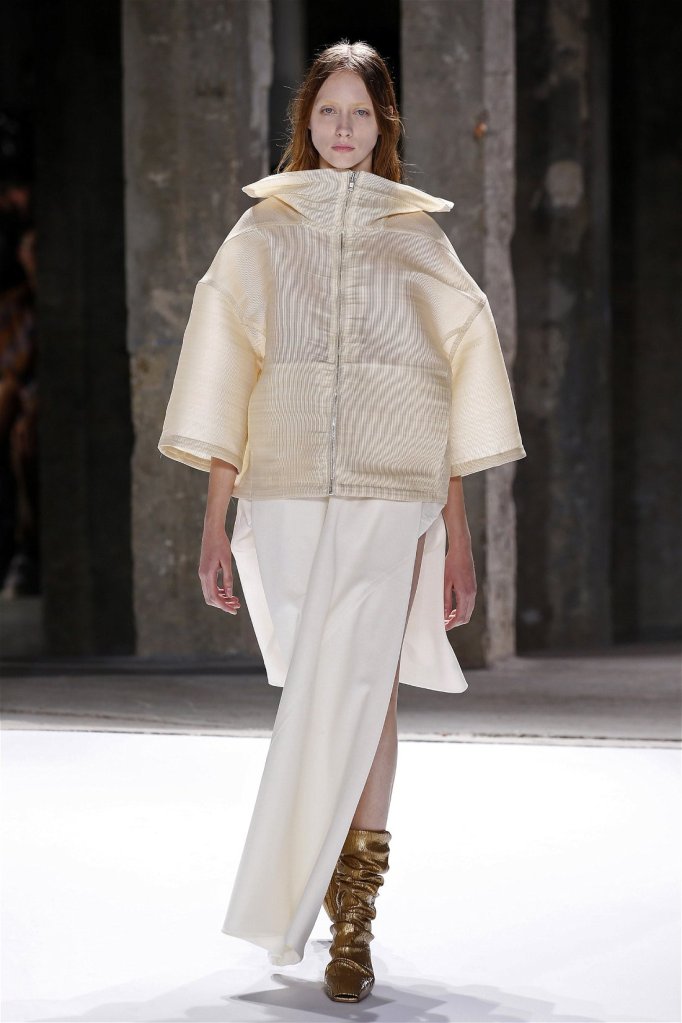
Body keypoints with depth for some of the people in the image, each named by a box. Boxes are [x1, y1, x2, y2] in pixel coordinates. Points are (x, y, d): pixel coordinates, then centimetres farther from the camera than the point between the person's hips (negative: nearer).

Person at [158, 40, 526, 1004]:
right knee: (337, 692, 6)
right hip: (285, 492, 1)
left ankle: (350, 921, -8)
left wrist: (458, 534, 6)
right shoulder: (262, 232, 11)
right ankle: (348, 886, 24)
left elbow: (454, 392, 10)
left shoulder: (417, 236, 10)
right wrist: (215, 522, 2)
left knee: (357, 690, -12)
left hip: (390, 494, -1)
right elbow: (225, 383, 8)